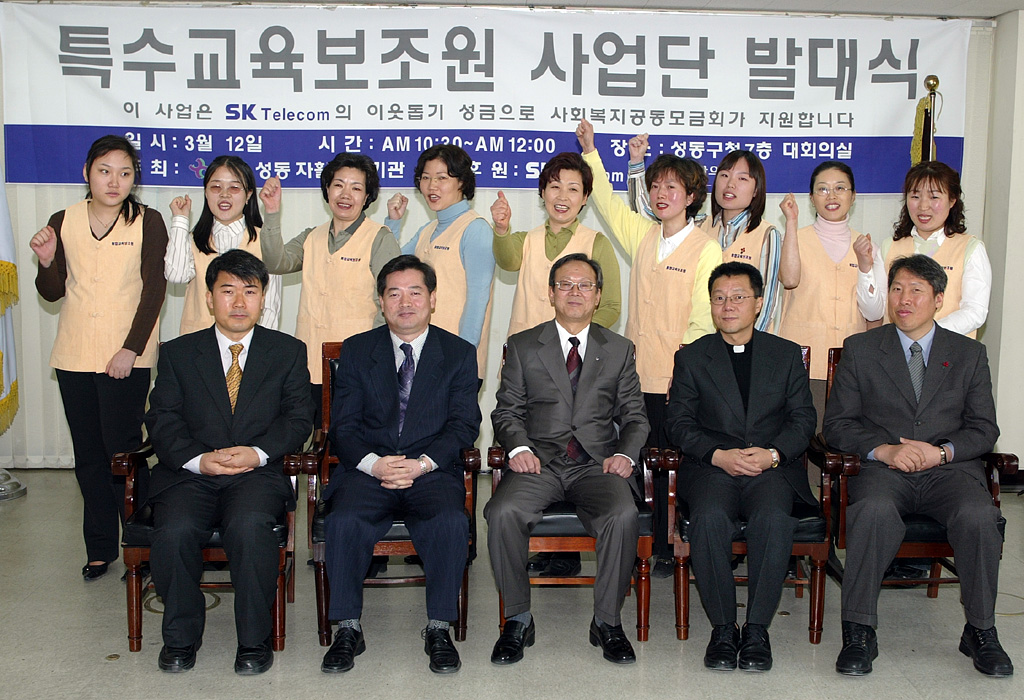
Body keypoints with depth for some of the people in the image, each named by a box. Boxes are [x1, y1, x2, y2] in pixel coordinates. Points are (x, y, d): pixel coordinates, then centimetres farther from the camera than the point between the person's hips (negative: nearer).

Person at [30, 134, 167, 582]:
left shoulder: (147, 222, -3)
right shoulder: (63, 222, 7)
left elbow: (154, 290, -6)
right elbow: (52, 293, 12)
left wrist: (131, 348, -13)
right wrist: (46, 261, -9)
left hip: (126, 357, -4)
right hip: (74, 356, 4)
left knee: (122, 449, -6)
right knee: (88, 455, 10)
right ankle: (100, 548, 22)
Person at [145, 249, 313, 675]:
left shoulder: (288, 352, 14)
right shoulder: (178, 353, 15)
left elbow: (297, 417, 4)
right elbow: (162, 420, 5)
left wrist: (258, 452, -14)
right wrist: (199, 459, -13)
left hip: (258, 474, -1)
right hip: (189, 475, 2)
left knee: (249, 526, -33)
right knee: (174, 532, -28)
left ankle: (254, 639, -12)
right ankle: (181, 636, -2)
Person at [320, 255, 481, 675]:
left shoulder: (459, 353, 10)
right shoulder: (356, 351, 12)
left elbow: (464, 425, 1)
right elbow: (342, 426, 5)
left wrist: (422, 463, -16)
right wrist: (373, 463, -15)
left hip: (433, 471, -1)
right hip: (367, 468, 1)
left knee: (452, 522, -31)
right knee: (344, 521, -29)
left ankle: (438, 629, -13)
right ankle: (348, 629, -10)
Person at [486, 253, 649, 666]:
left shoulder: (619, 350, 16)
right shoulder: (523, 346, 14)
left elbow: (634, 416, 14)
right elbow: (507, 410, 10)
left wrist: (626, 453, -7)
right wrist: (518, 446, -10)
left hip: (597, 463, 0)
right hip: (539, 461, 0)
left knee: (623, 515, -31)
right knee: (503, 513, -30)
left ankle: (607, 621, -11)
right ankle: (518, 619, -11)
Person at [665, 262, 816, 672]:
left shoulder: (786, 354, 16)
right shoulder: (691, 357, 14)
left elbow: (804, 419, 9)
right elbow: (678, 423, 5)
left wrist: (773, 454, -11)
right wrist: (719, 455, -12)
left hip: (774, 467, 0)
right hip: (711, 466, 0)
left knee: (774, 518, -32)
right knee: (709, 518, -32)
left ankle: (757, 629, -17)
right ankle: (722, 629, -16)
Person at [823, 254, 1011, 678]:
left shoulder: (969, 354, 16)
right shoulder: (860, 349, 11)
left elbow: (984, 429, 10)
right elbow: (837, 424, 5)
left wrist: (943, 451, -11)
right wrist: (883, 450, -13)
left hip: (951, 469, 1)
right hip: (883, 469, -1)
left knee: (978, 516, -31)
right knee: (874, 511, -34)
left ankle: (980, 631, -10)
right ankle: (858, 634, -23)